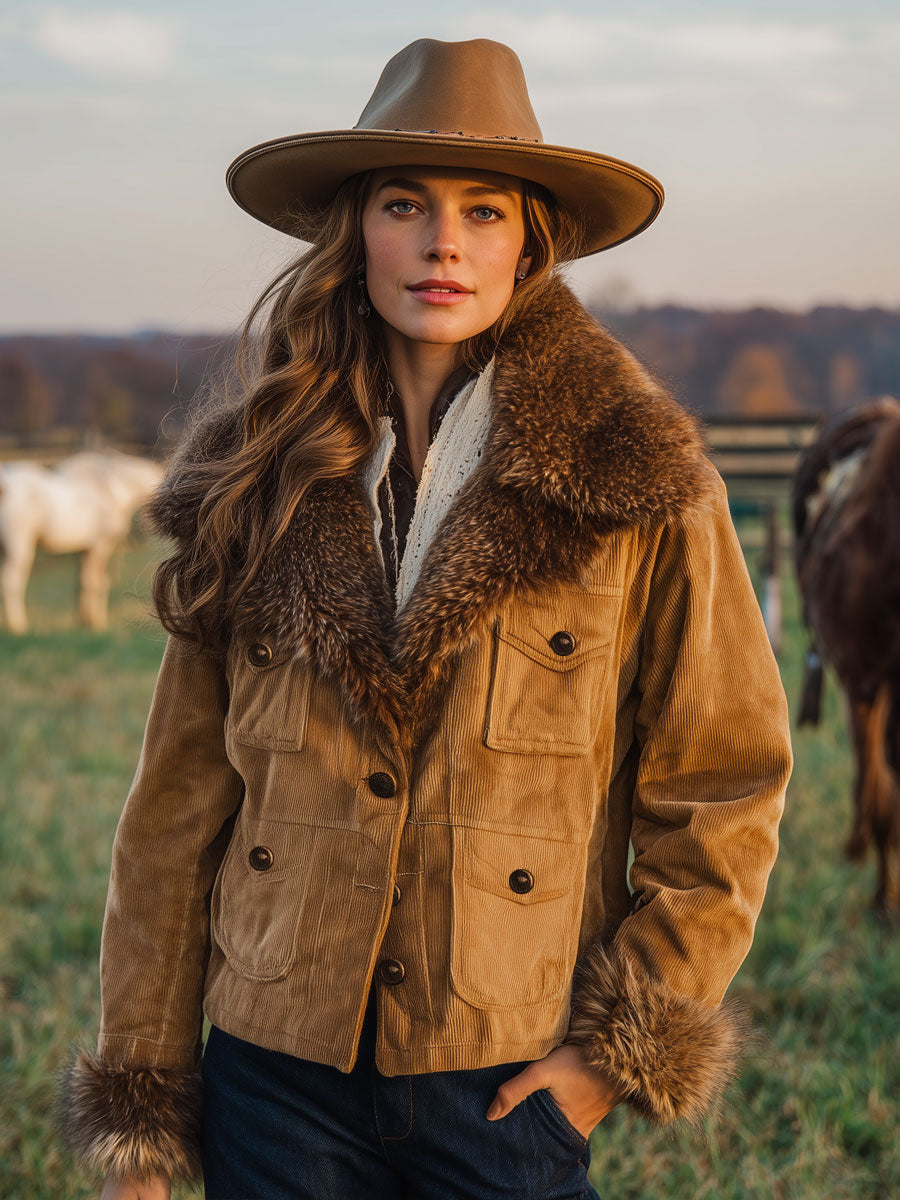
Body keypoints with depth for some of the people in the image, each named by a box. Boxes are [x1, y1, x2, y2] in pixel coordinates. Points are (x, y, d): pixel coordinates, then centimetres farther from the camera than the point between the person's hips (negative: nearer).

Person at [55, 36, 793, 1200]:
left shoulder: (637, 489, -6)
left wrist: (616, 1053, -4)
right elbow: (177, 807, 4)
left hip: (502, 1089, -2)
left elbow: (724, 798, 0)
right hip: (274, 1068, 2)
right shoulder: (257, 485, 1)